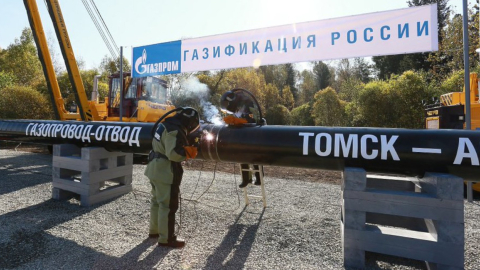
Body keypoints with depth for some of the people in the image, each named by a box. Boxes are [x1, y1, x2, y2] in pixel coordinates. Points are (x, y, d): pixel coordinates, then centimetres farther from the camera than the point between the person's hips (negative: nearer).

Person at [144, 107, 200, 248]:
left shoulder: (166, 125, 8)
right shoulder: (175, 131, -23)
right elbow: (173, 153, -32)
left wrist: (185, 149, 9)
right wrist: (188, 152, -16)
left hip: (156, 168, 10)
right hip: (165, 171, -10)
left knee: (157, 200, 22)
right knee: (168, 205, 1)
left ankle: (154, 230, 38)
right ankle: (166, 239, 12)